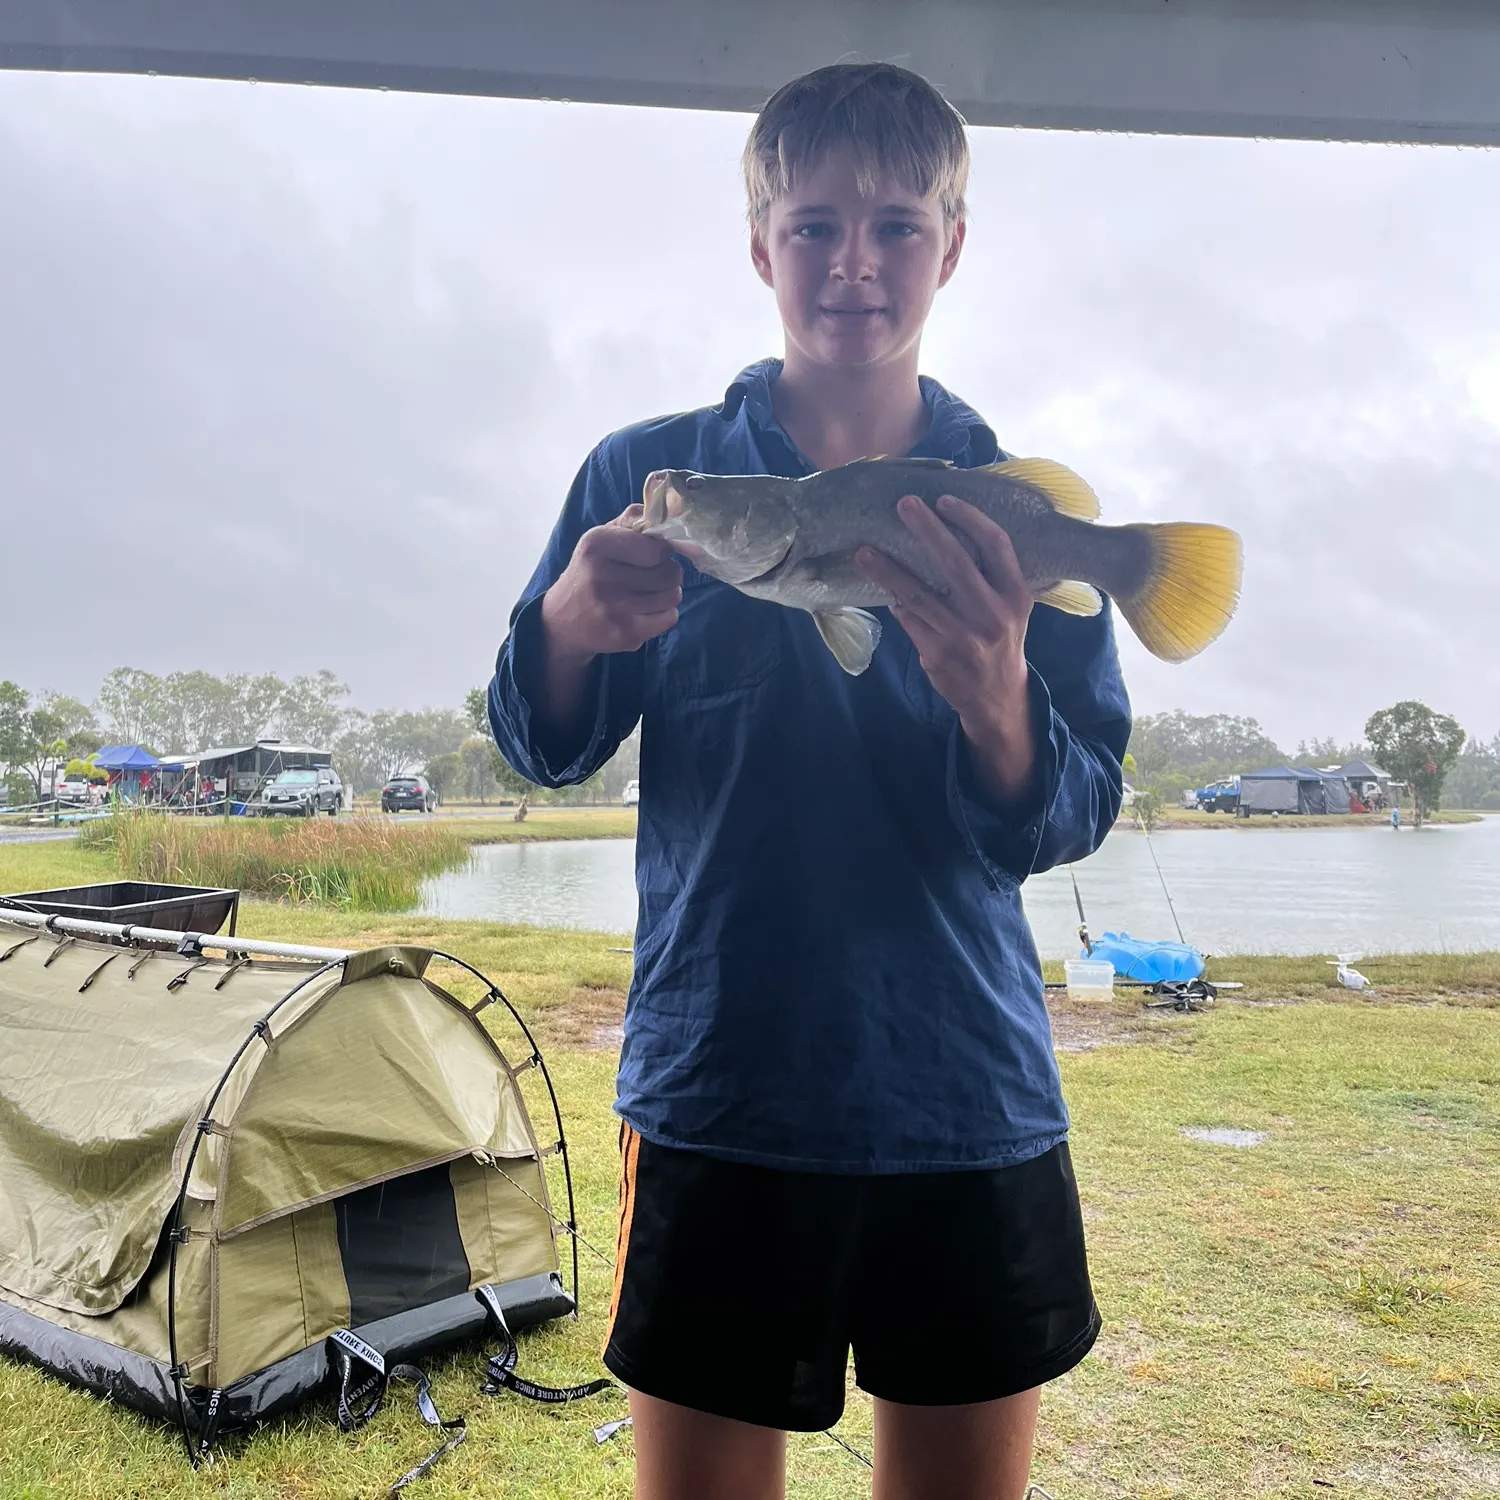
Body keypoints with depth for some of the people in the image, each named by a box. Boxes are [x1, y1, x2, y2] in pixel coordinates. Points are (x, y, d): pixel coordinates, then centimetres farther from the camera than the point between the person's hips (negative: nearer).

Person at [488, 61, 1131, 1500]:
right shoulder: (646, 474, 1)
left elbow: (1071, 818, -4)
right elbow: (543, 750, 2)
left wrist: (991, 691, -26)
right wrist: (569, 626, -20)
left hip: (969, 1099, 2)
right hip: (717, 1094, -1)